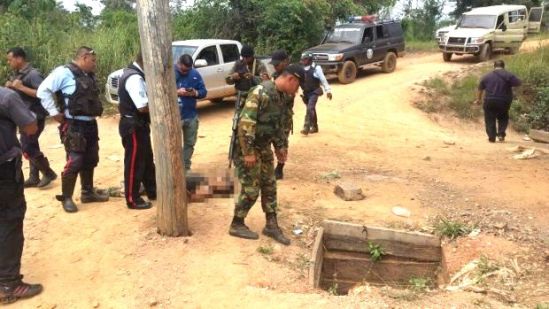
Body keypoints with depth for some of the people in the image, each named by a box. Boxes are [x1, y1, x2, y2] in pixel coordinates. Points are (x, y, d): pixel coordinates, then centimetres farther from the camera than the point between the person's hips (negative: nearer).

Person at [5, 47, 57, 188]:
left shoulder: (33, 74, -16)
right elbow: (14, 92, 23)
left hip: (34, 117, -9)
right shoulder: (16, 74, 12)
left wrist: (21, 87, -24)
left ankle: (48, 173, 5)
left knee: (27, 147, -8)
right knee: (31, 147, 12)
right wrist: (9, 86, 1)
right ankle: (34, 178, 19)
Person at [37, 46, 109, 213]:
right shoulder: (64, 72, -13)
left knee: (90, 160, 15)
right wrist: (55, 113, -15)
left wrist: (96, 111, 10)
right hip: (74, 126, -8)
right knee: (74, 162, -7)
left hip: (91, 124, 9)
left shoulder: (89, 76, 13)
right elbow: (43, 91, -16)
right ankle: (66, 198, 7)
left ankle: (88, 192, 29)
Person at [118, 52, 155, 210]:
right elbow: (143, 107, -27)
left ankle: (152, 191, 33)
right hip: (134, 126, -11)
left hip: (137, 124, 11)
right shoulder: (135, 78, -23)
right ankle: (132, 199, 14)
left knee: (147, 160, 20)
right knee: (134, 163, 1)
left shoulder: (132, 73, 11)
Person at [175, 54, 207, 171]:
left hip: (191, 116, 5)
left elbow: (203, 91, 7)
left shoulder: (195, 74, 5)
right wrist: (177, 92, -24)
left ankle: (186, 168, 27)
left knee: (190, 143, 14)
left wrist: (195, 93, -14)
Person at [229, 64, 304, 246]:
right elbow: (245, 123, -28)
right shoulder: (261, 93, -24)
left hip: (264, 148, 9)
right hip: (248, 149, -9)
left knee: (269, 186, 12)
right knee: (251, 190, -1)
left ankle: (271, 225, 23)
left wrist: (281, 146, 19)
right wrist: (248, 152, -26)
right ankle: (236, 225, 18)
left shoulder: (279, 96, 7)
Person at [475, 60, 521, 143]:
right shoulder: (509, 75, -2)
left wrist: (478, 99, 24)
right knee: (503, 118, 20)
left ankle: (492, 138, 5)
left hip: (490, 102, 0)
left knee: (490, 120, 8)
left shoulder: (487, 76, 6)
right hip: (504, 102, 0)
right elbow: (519, 83, -6)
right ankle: (501, 134, 5)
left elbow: (480, 89, 12)